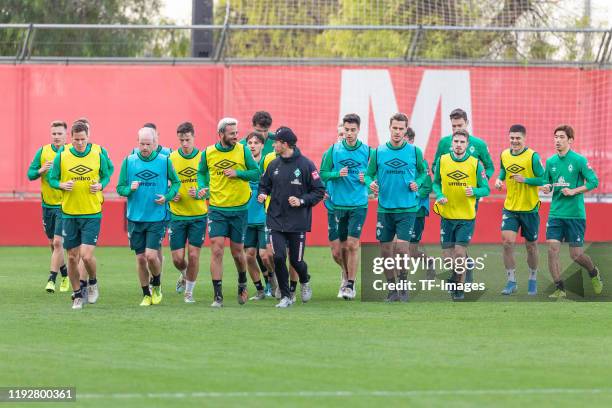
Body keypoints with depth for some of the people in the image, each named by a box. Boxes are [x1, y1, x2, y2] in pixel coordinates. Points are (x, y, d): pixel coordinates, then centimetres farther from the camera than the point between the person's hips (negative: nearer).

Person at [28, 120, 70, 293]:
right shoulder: (43, 152, 3)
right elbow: (30, 174, 3)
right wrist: (41, 170, -16)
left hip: (64, 205, -4)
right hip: (47, 204, 4)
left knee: (57, 242, -13)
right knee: (52, 243, 12)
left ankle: (52, 279, -9)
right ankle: (65, 275, 29)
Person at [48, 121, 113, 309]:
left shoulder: (98, 154, -2)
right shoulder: (62, 156, -1)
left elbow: (106, 175, 10)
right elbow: (52, 179, 7)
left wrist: (100, 185, -11)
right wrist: (62, 185, -14)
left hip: (92, 214, -2)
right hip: (69, 214, 2)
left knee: (86, 255, -13)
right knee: (72, 257, 5)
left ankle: (93, 282, 17)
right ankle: (77, 295, 22)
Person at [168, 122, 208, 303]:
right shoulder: (171, 158, -1)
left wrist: (200, 193, -15)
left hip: (198, 215, -1)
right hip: (177, 214, 1)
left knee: (194, 255, -5)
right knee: (177, 258, 1)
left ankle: (189, 291, 13)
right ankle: (184, 275, 35)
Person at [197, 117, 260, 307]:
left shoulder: (243, 151, -4)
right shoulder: (208, 153, -1)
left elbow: (256, 173, -1)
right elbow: (201, 172, 16)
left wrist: (238, 173, -16)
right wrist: (202, 187, -2)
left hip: (239, 208, 0)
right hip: (216, 209, 0)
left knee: (237, 252, 9)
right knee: (216, 251, -9)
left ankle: (242, 285, 38)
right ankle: (218, 296, -6)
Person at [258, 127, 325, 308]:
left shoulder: (305, 164, -8)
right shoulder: (273, 165, 5)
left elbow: (319, 191, -5)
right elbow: (264, 184, 19)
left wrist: (302, 201, -17)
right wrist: (262, 194, -3)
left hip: (298, 223, -3)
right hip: (276, 221, 3)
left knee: (296, 260, 3)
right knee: (279, 258, -9)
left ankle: (305, 281, 37)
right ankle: (285, 296, 4)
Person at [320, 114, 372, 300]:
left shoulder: (367, 151, 0)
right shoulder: (333, 150, 1)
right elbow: (323, 174, 3)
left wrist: (367, 180, -13)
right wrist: (337, 174, -14)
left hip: (358, 205, -2)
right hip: (338, 204, 2)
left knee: (353, 244, -10)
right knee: (343, 246, 9)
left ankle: (351, 285, -7)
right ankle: (348, 277, 26)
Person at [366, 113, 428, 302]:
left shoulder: (414, 152, 1)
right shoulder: (378, 152, 3)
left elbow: (423, 172, 13)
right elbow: (370, 173, 9)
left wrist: (417, 183, -7)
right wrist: (372, 183, -13)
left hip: (407, 208, -2)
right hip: (384, 208, 2)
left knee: (402, 247, -13)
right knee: (385, 251, 5)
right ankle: (392, 288, 19)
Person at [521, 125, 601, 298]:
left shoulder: (579, 160, -8)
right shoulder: (551, 161, 8)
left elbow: (593, 182, -8)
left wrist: (573, 191, -18)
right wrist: (546, 188, -6)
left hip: (575, 214, -4)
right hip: (556, 213, 4)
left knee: (576, 254, -2)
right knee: (552, 249, -9)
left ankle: (594, 273, 29)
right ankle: (559, 289, -1)